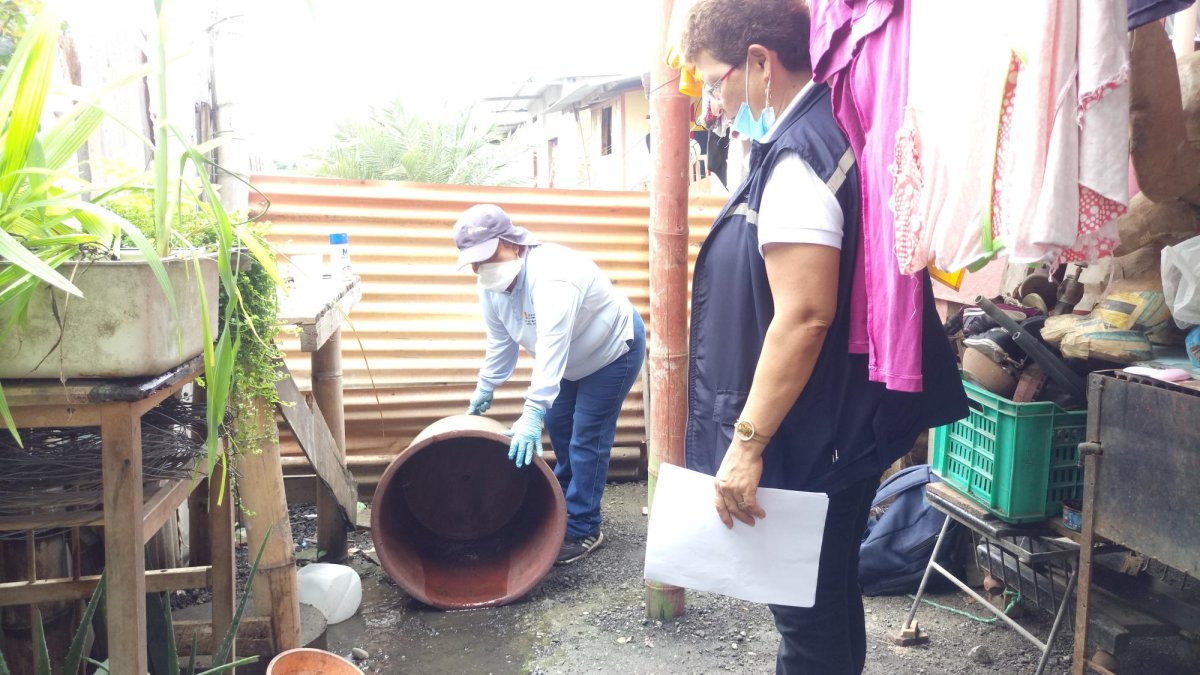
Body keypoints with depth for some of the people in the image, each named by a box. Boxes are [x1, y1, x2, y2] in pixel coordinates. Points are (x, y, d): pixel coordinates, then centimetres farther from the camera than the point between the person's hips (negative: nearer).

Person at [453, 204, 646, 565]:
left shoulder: (551, 275, -38)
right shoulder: (491, 285, -11)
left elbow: (551, 348, -45)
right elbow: (500, 342, 4)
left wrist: (532, 414, -51)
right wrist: (484, 388, 10)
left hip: (614, 347, -9)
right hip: (575, 358, 9)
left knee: (586, 439, -10)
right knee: (558, 426, 17)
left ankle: (582, 529, 1)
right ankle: (564, 501, 37)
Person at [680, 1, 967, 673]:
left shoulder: (797, 158, -20)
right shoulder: (834, 131, 11)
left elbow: (803, 317, -27)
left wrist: (747, 441, -22)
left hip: (812, 440, -10)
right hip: (844, 425, 10)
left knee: (809, 619, 5)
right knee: (829, 600, 23)